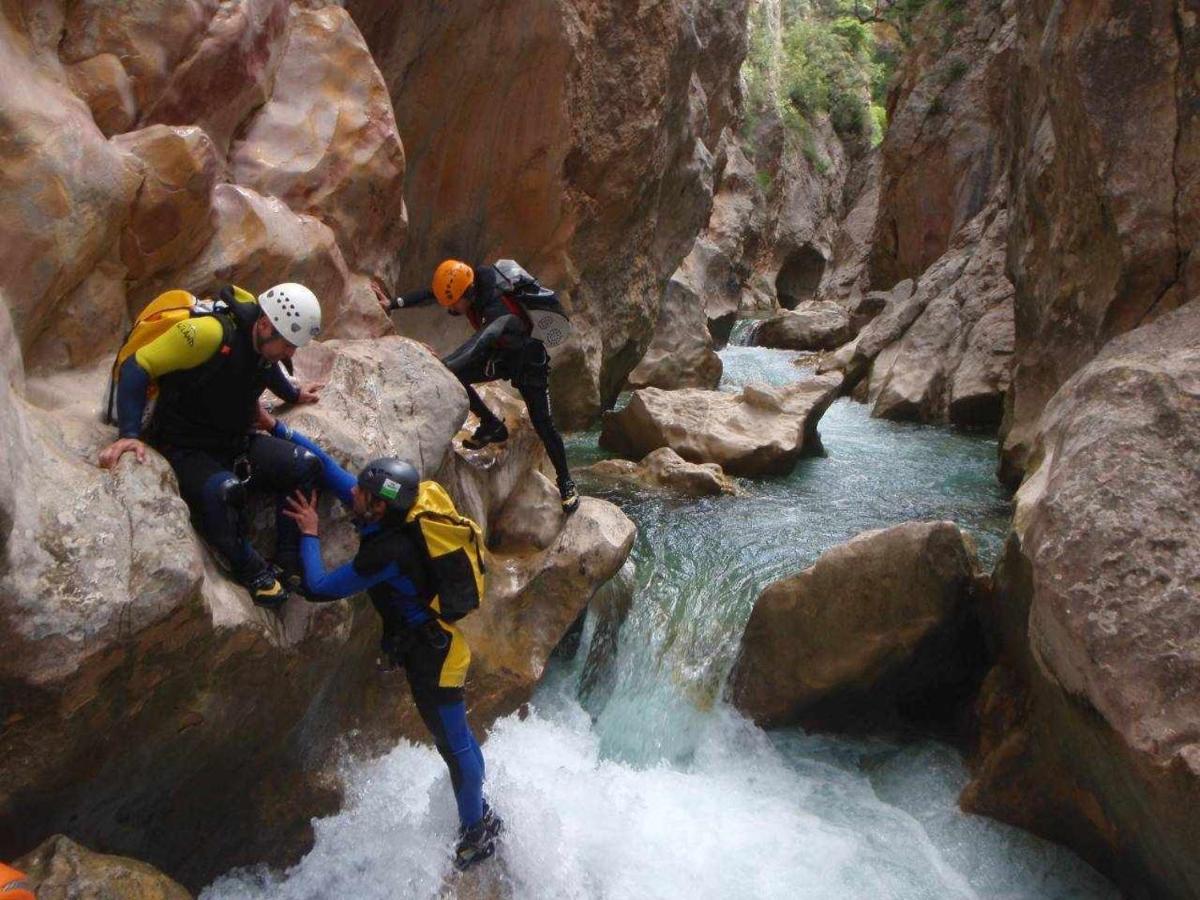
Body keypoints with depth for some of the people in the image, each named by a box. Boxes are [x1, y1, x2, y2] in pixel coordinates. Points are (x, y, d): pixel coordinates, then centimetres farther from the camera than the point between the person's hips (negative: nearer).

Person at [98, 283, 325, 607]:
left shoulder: (266, 341, -2)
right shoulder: (208, 333, -27)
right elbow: (137, 368, -25)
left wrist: (293, 394, 34)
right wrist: (128, 434, -31)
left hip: (236, 444, 8)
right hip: (185, 450, -8)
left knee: (305, 466, -8)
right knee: (222, 491, -38)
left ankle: (288, 565, -1)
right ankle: (254, 573, -14)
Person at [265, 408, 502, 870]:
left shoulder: (387, 553, -33)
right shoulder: (387, 516, -8)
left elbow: (318, 588, -27)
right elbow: (326, 465, -1)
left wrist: (310, 534, -16)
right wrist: (275, 427, -4)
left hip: (431, 652, -10)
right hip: (434, 641, 10)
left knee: (453, 742, 9)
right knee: (454, 737, 24)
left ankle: (477, 829, 29)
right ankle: (479, 815, 44)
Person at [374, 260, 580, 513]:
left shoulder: (499, 311, -40)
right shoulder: (472, 280, -17)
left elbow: (477, 346, -53)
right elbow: (428, 294, -7)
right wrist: (393, 303, -18)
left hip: (529, 361, -7)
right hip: (501, 354, 7)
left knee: (542, 424, -8)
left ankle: (566, 483, 9)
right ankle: (492, 426, 7)